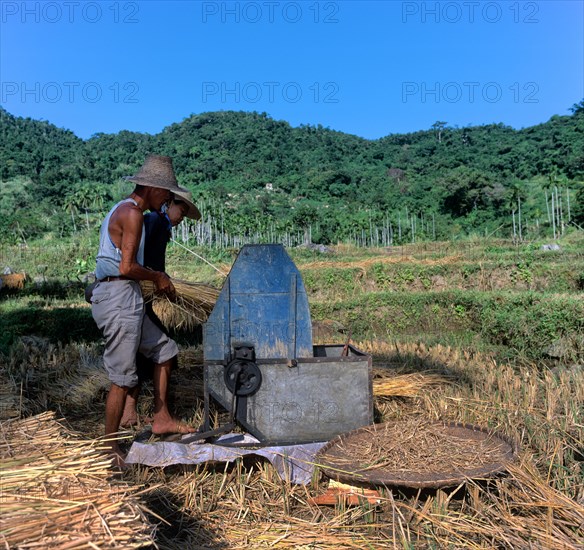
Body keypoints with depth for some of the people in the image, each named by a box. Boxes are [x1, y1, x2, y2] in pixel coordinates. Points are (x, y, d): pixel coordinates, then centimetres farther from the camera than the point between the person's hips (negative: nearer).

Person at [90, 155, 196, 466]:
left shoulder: (123, 210, 19)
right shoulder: (132, 213, -13)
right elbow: (126, 267, -20)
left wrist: (155, 279, 13)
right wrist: (157, 277, -3)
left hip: (123, 298, 11)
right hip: (119, 297, -11)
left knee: (164, 350, 17)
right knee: (123, 377, -2)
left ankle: (161, 419, 25)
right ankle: (109, 446, 11)